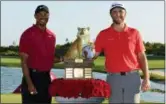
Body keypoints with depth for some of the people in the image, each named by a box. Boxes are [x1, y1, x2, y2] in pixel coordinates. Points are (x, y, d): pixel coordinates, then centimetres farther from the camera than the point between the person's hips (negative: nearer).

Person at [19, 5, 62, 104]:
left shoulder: (52, 35, 10)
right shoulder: (28, 34, -9)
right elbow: (24, 61, -11)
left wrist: (62, 59, -2)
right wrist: (29, 83, -18)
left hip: (46, 77, 6)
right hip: (32, 77, -6)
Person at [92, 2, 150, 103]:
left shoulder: (134, 33, 4)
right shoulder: (103, 34, 4)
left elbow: (142, 56, 4)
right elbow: (93, 55, 3)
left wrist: (146, 78, -2)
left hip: (133, 77, 0)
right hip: (113, 78, 0)